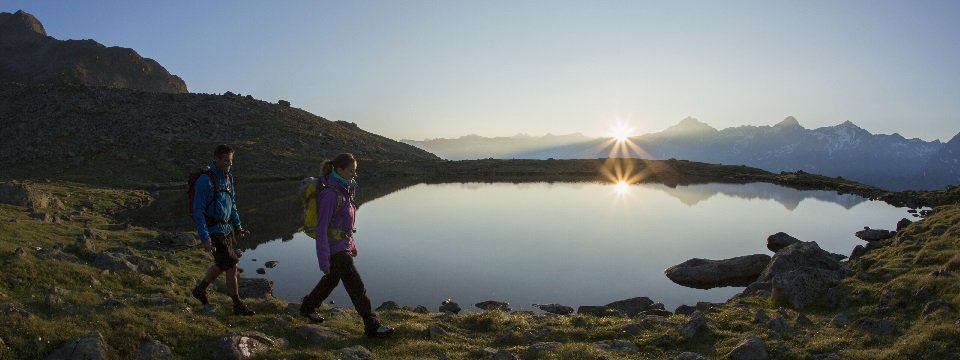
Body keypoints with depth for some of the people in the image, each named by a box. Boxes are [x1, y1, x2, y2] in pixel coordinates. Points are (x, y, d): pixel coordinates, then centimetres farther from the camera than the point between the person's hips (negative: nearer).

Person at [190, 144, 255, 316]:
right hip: (213, 231, -8)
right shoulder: (206, 180, -18)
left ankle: (200, 289, 44)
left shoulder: (228, 178, 7)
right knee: (231, 266, -6)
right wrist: (204, 238, -22)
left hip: (226, 228, 9)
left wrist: (238, 226, 14)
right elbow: (198, 211, -19)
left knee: (221, 264, 21)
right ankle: (238, 306, 5)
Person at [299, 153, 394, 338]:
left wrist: (351, 243, 22)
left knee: (331, 280, 26)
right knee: (357, 286, -4)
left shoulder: (344, 189, 4)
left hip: (343, 245, 10)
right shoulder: (330, 194, -23)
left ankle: (307, 307, 46)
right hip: (335, 248, -10)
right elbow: (322, 229, -22)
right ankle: (372, 326, 4)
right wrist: (324, 260, -20)